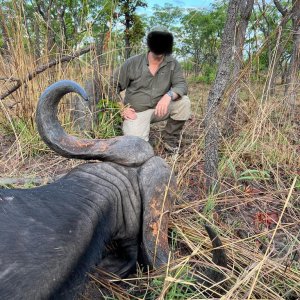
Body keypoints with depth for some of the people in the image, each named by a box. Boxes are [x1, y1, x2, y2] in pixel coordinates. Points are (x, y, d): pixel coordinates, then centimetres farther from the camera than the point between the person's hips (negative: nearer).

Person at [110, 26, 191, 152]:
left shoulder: (172, 64, -4)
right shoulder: (133, 63, -8)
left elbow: (182, 85, -14)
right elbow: (113, 85, -2)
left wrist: (168, 95, -36)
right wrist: (122, 108, -12)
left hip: (159, 108, 3)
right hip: (137, 112, -2)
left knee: (184, 102, -21)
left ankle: (170, 140, -1)